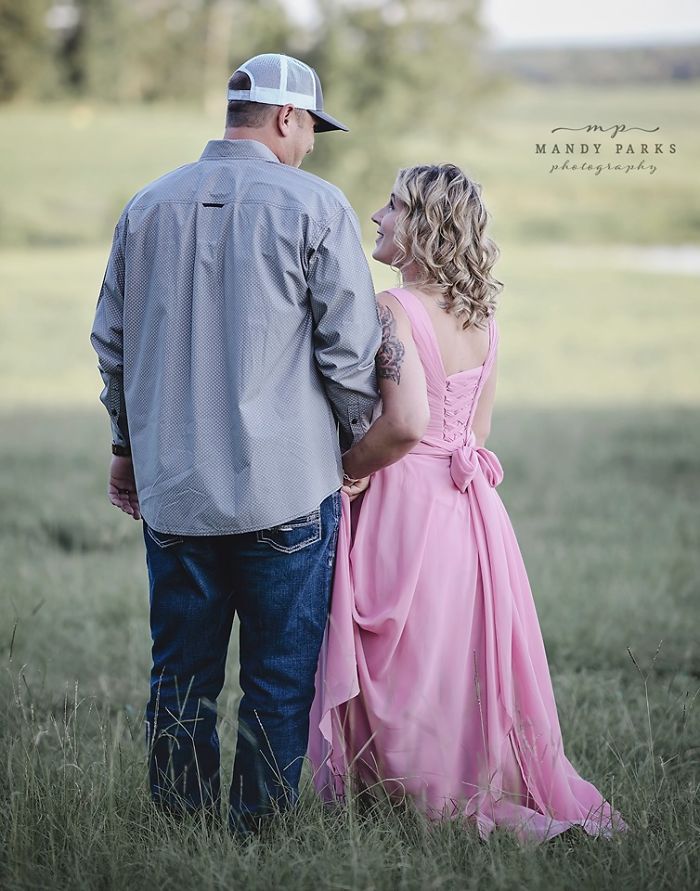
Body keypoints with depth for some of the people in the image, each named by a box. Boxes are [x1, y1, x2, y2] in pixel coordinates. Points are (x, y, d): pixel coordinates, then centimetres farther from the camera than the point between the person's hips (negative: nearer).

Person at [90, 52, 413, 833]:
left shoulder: (147, 208, 7)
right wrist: (356, 445, 9)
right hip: (287, 490, -4)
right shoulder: (314, 206, -7)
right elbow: (350, 350, -7)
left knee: (179, 679, 13)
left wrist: (127, 447, 26)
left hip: (172, 489, 4)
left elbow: (112, 343, 14)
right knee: (280, 682, 5)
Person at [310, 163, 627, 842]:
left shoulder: (394, 310, -16)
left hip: (403, 506, -8)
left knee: (402, 677, 4)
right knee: (459, 669, 16)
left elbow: (408, 421, -25)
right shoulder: (482, 316, 8)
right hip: (468, 506, 8)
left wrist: (345, 468, -11)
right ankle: (502, 795, 19)